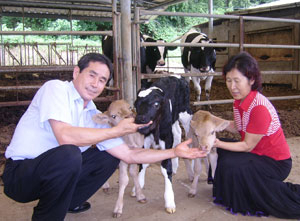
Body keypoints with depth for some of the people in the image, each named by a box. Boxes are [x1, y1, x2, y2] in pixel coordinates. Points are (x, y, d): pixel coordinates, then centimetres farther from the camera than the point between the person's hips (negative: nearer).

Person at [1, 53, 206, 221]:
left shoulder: (94, 115, 2)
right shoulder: (56, 88, -16)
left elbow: (129, 155, 3)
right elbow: (65, 136, -32)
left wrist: (174, 152, 0)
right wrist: (117, 130, -23)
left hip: (53, 171, 7)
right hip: (19, 174, -7)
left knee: (109, 157, 5)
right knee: (68, 154, -33)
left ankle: (66, 202, 17)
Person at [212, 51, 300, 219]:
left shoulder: (259, 107, -30)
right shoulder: (240, 100, -3)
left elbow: (247, 146, -23)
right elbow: (237, 127, 7)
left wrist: (219, 143, -28)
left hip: (276, 162, -8)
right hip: (257, 153, 9)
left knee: (230, 166, -26)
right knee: (218, 149, 3)